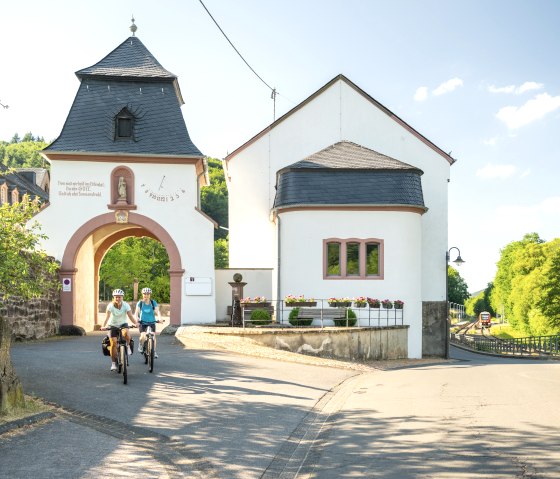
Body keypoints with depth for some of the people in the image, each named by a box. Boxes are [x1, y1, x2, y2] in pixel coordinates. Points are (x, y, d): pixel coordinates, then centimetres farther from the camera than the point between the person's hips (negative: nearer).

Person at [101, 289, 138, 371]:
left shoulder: (126, 305, -16)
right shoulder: (110, 305, -19)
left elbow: (130, 316, -23)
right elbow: (107, 317, -28)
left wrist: (135, 323, -41)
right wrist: (103, 326, -43)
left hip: (123, 324, 0)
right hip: (113, 325, 0)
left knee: (126, 333, -35)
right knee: (113, 343, -10)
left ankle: (128, 346, -5)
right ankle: (114, 363, 3)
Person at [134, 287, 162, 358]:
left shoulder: (153, 303, -2)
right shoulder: (140, 303, -3)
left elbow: (157, 311, -12)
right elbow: (137, 312, -12)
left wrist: (159, 318, -32)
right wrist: (136, 318, -33)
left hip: (151, 322, 1)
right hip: (142, 323, -1)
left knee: (153, 336, -12)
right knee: (143, 337, -20)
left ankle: (154, 351, 5)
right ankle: (141, 345, 12)